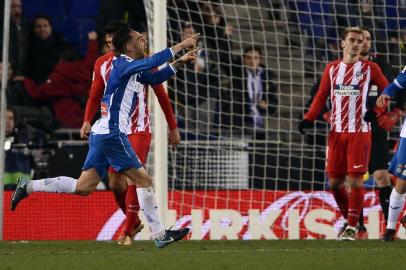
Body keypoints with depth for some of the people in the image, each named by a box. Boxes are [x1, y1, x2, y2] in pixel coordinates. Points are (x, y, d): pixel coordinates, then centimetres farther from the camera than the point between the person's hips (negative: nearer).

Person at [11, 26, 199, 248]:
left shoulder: (134, 70, 18)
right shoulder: (122, 64, -10)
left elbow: (156, 78, 29)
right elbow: (153, 62, -23)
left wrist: (180, 62, 18)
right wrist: (180, 45, -17)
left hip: (101, 135, 10)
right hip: (112, 134, -10)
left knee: (83, 187, 8)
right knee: (144, 180, -6)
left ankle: (28, 187, 7)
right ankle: (160, 235, -4)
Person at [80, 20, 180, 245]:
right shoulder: (102, 64, 3)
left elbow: (161, 94, 0)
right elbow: (95, 95, 12)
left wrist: (173, 128, 3)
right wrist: (87, 121, -5)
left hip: (138, 130, -4)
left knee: (132, 180, -15)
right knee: (115, 183, 3)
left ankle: (128, 232, -7)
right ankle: (134, 222, 26)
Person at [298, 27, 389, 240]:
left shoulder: (369, 68, 2)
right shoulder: (332, 68, 11)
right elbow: (321, 96, 13)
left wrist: (377, 111, -11)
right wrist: (308, 118, 0)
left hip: (359, 132, -4)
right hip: (337, 132, 4)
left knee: (355, 180, -9)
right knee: (334, 182, 4)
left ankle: (352, 227, -2)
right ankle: (348, 218, 24)